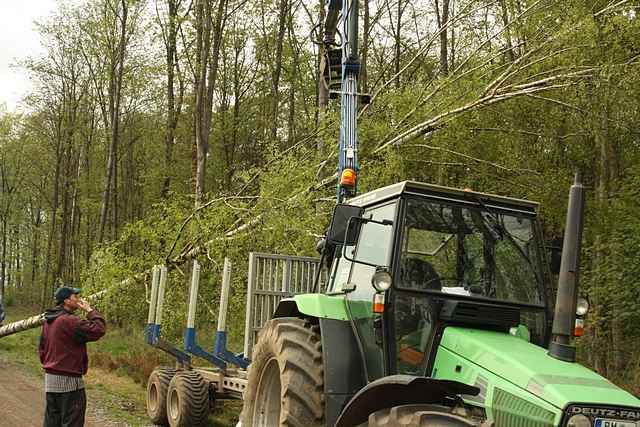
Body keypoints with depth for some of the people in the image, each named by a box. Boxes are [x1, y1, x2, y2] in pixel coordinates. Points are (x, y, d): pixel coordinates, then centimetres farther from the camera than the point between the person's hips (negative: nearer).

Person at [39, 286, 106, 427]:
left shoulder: (48, 321, 11)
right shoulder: (69, 321, -19)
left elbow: (42, 349, 19)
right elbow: (98, 330, -23)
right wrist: (90, 310, -11)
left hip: (50, 378, 9)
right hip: (68, 381, -9)